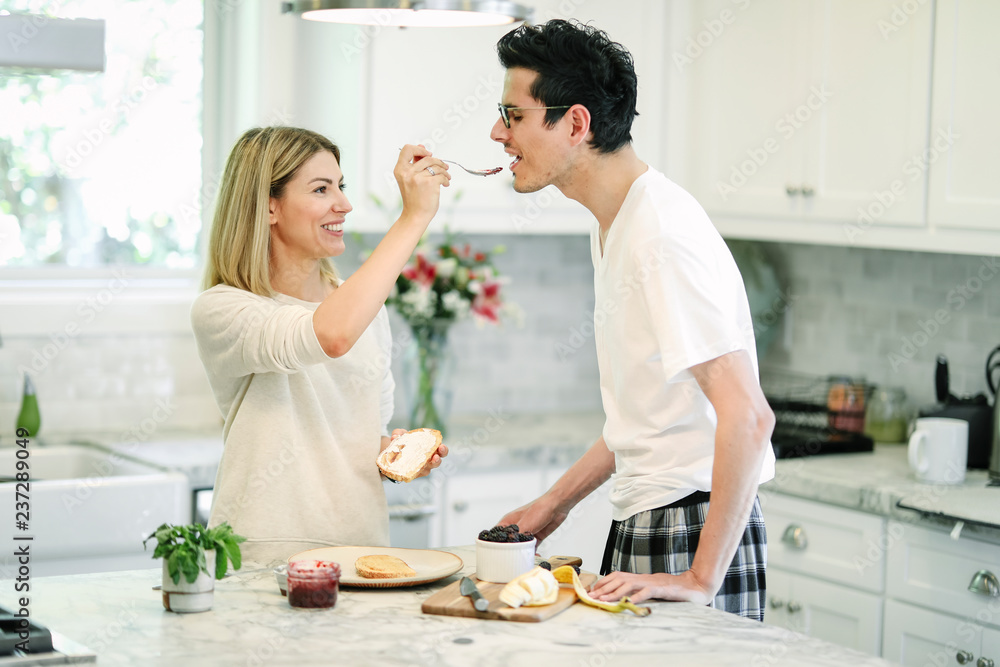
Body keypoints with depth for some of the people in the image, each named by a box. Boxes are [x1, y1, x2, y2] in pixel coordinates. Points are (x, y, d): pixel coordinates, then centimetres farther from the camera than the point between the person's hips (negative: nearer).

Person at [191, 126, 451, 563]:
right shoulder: (218, 310, -6)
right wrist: (414, 217, -21)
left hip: (362, 547, 6)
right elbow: (331, 336, -26)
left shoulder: (365, 306, 16)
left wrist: (394, 453, 3)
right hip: (264, 560, -6)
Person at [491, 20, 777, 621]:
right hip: (642, 524, 9)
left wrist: (702, 578, -24)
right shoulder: (612, 226, 12)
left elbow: (748, 417, -26)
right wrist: (558, 501, 18)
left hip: (694, 531, -9)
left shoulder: (664, 236, -20)